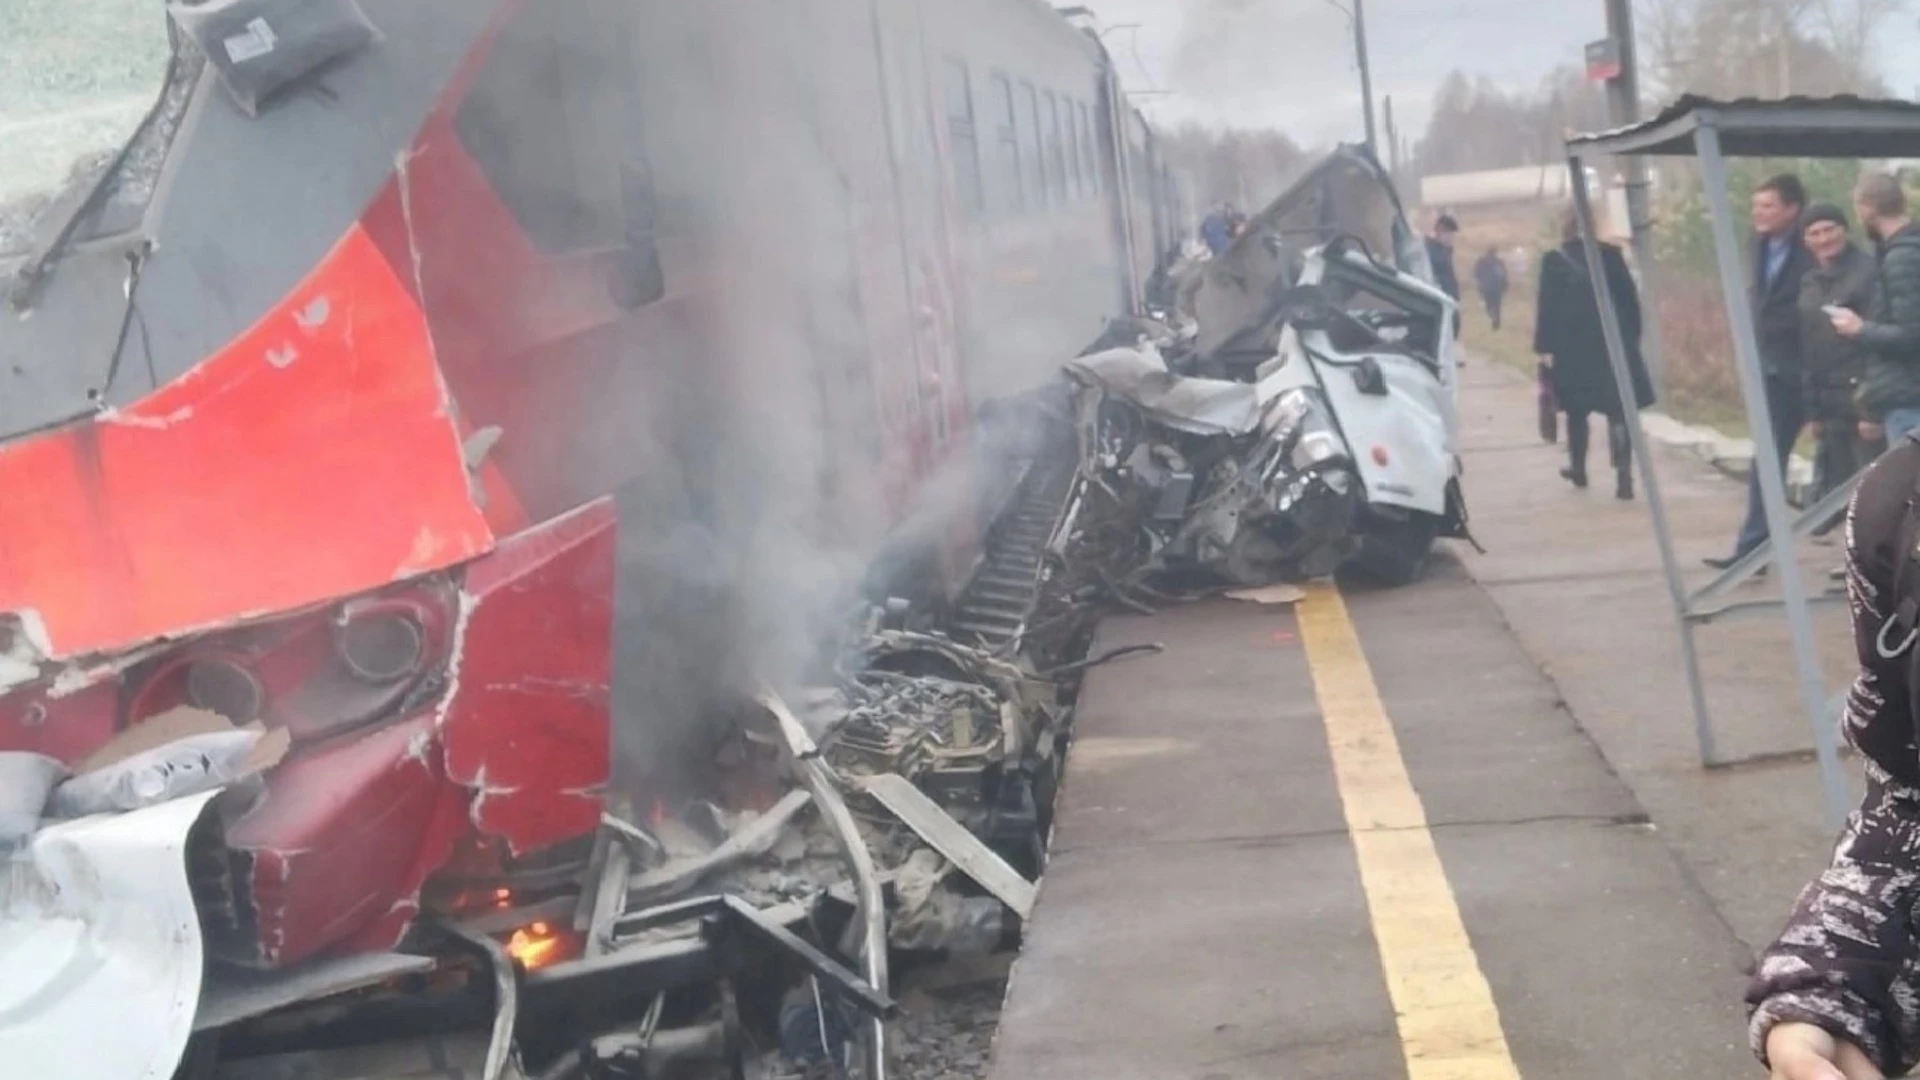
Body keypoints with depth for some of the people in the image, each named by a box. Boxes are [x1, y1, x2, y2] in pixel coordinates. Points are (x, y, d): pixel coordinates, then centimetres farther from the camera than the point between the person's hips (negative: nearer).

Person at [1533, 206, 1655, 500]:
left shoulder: (1554, 261, -3)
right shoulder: (1610, 253, 3)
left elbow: (1547, 308, -6)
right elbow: (1630, 297, 5)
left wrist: (1545, 347, -4)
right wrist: (1633, 336, 12)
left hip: (1572, 346, -1)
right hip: (1614, 342, 1)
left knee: (1577, 411, 16)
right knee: (1618, 410, -2)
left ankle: (1578, 468, 30)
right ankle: (1624, 476, -13)